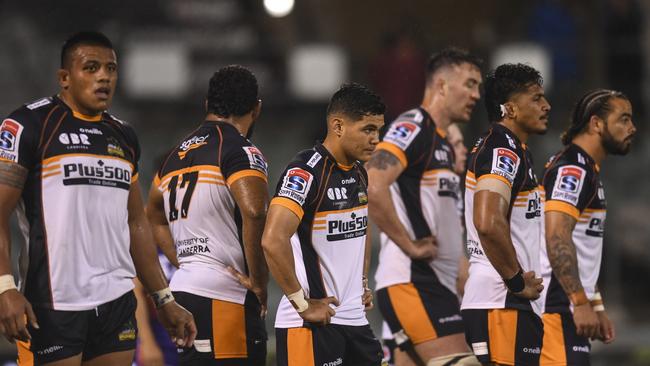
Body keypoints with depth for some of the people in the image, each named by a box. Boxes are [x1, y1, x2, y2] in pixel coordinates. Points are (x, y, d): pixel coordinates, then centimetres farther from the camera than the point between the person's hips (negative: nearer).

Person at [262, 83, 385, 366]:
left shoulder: (359, 173, 12)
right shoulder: (305, 172, -16)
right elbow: (273, 241, -28)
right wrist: (303, 305, -21)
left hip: (354, 319, 9)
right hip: (313, 323, -9)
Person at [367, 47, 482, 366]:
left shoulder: (443, 142, 22)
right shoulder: (412, 127, -9)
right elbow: (373, 188, -24)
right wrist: (411, 246, -18)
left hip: (436, 282, 10)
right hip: (412, 281, -10)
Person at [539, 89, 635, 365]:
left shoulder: (587, 171, 21)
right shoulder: (573, 170, -12)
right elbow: (557, 238, -23)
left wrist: (595, 306, 25)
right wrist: (582, 303, -25)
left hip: (570, 307, 10)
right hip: (557, 307, -10)